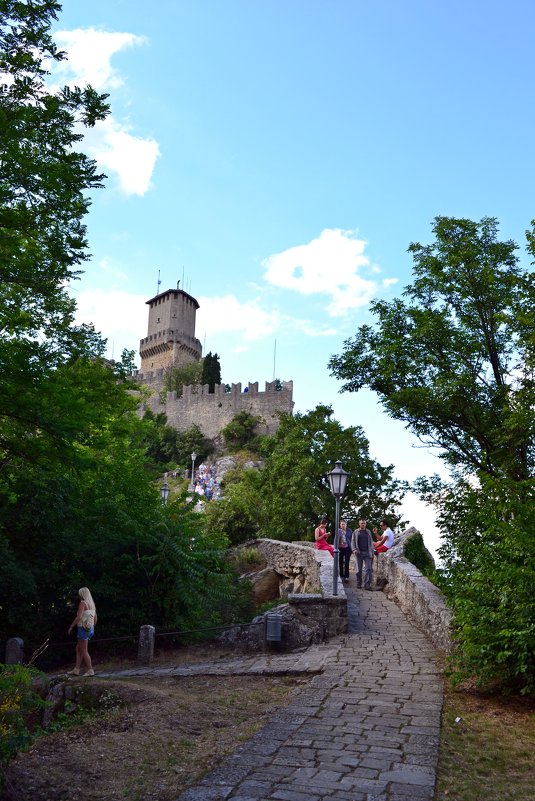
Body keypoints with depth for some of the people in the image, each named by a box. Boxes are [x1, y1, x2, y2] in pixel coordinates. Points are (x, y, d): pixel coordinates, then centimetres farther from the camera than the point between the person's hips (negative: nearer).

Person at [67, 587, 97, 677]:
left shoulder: (83, 603, -13)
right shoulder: (92, 604, 11)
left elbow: (79, 617, -21)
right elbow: (95, 618, 15)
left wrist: (71, 627, -13)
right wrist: (92, 628, 25)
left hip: (83, 628, -8)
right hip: (90, 629, 8)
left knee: (84, 651, 0)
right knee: (78, 649, 17)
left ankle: (90, 670, 0)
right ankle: (76, 670, 19)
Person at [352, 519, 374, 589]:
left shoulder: (368, 532, 11)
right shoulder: (356, 532, 6)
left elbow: (371, 542, 12)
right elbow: (353, 542, 5)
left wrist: (372, 553, 7)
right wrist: (354, 549, -12)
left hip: (367, 553, 1)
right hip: (359, 553, -1)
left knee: (368, 569, -8)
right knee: (359, 570, 6)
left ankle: (367, 585, -10)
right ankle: (358, 583, 17)